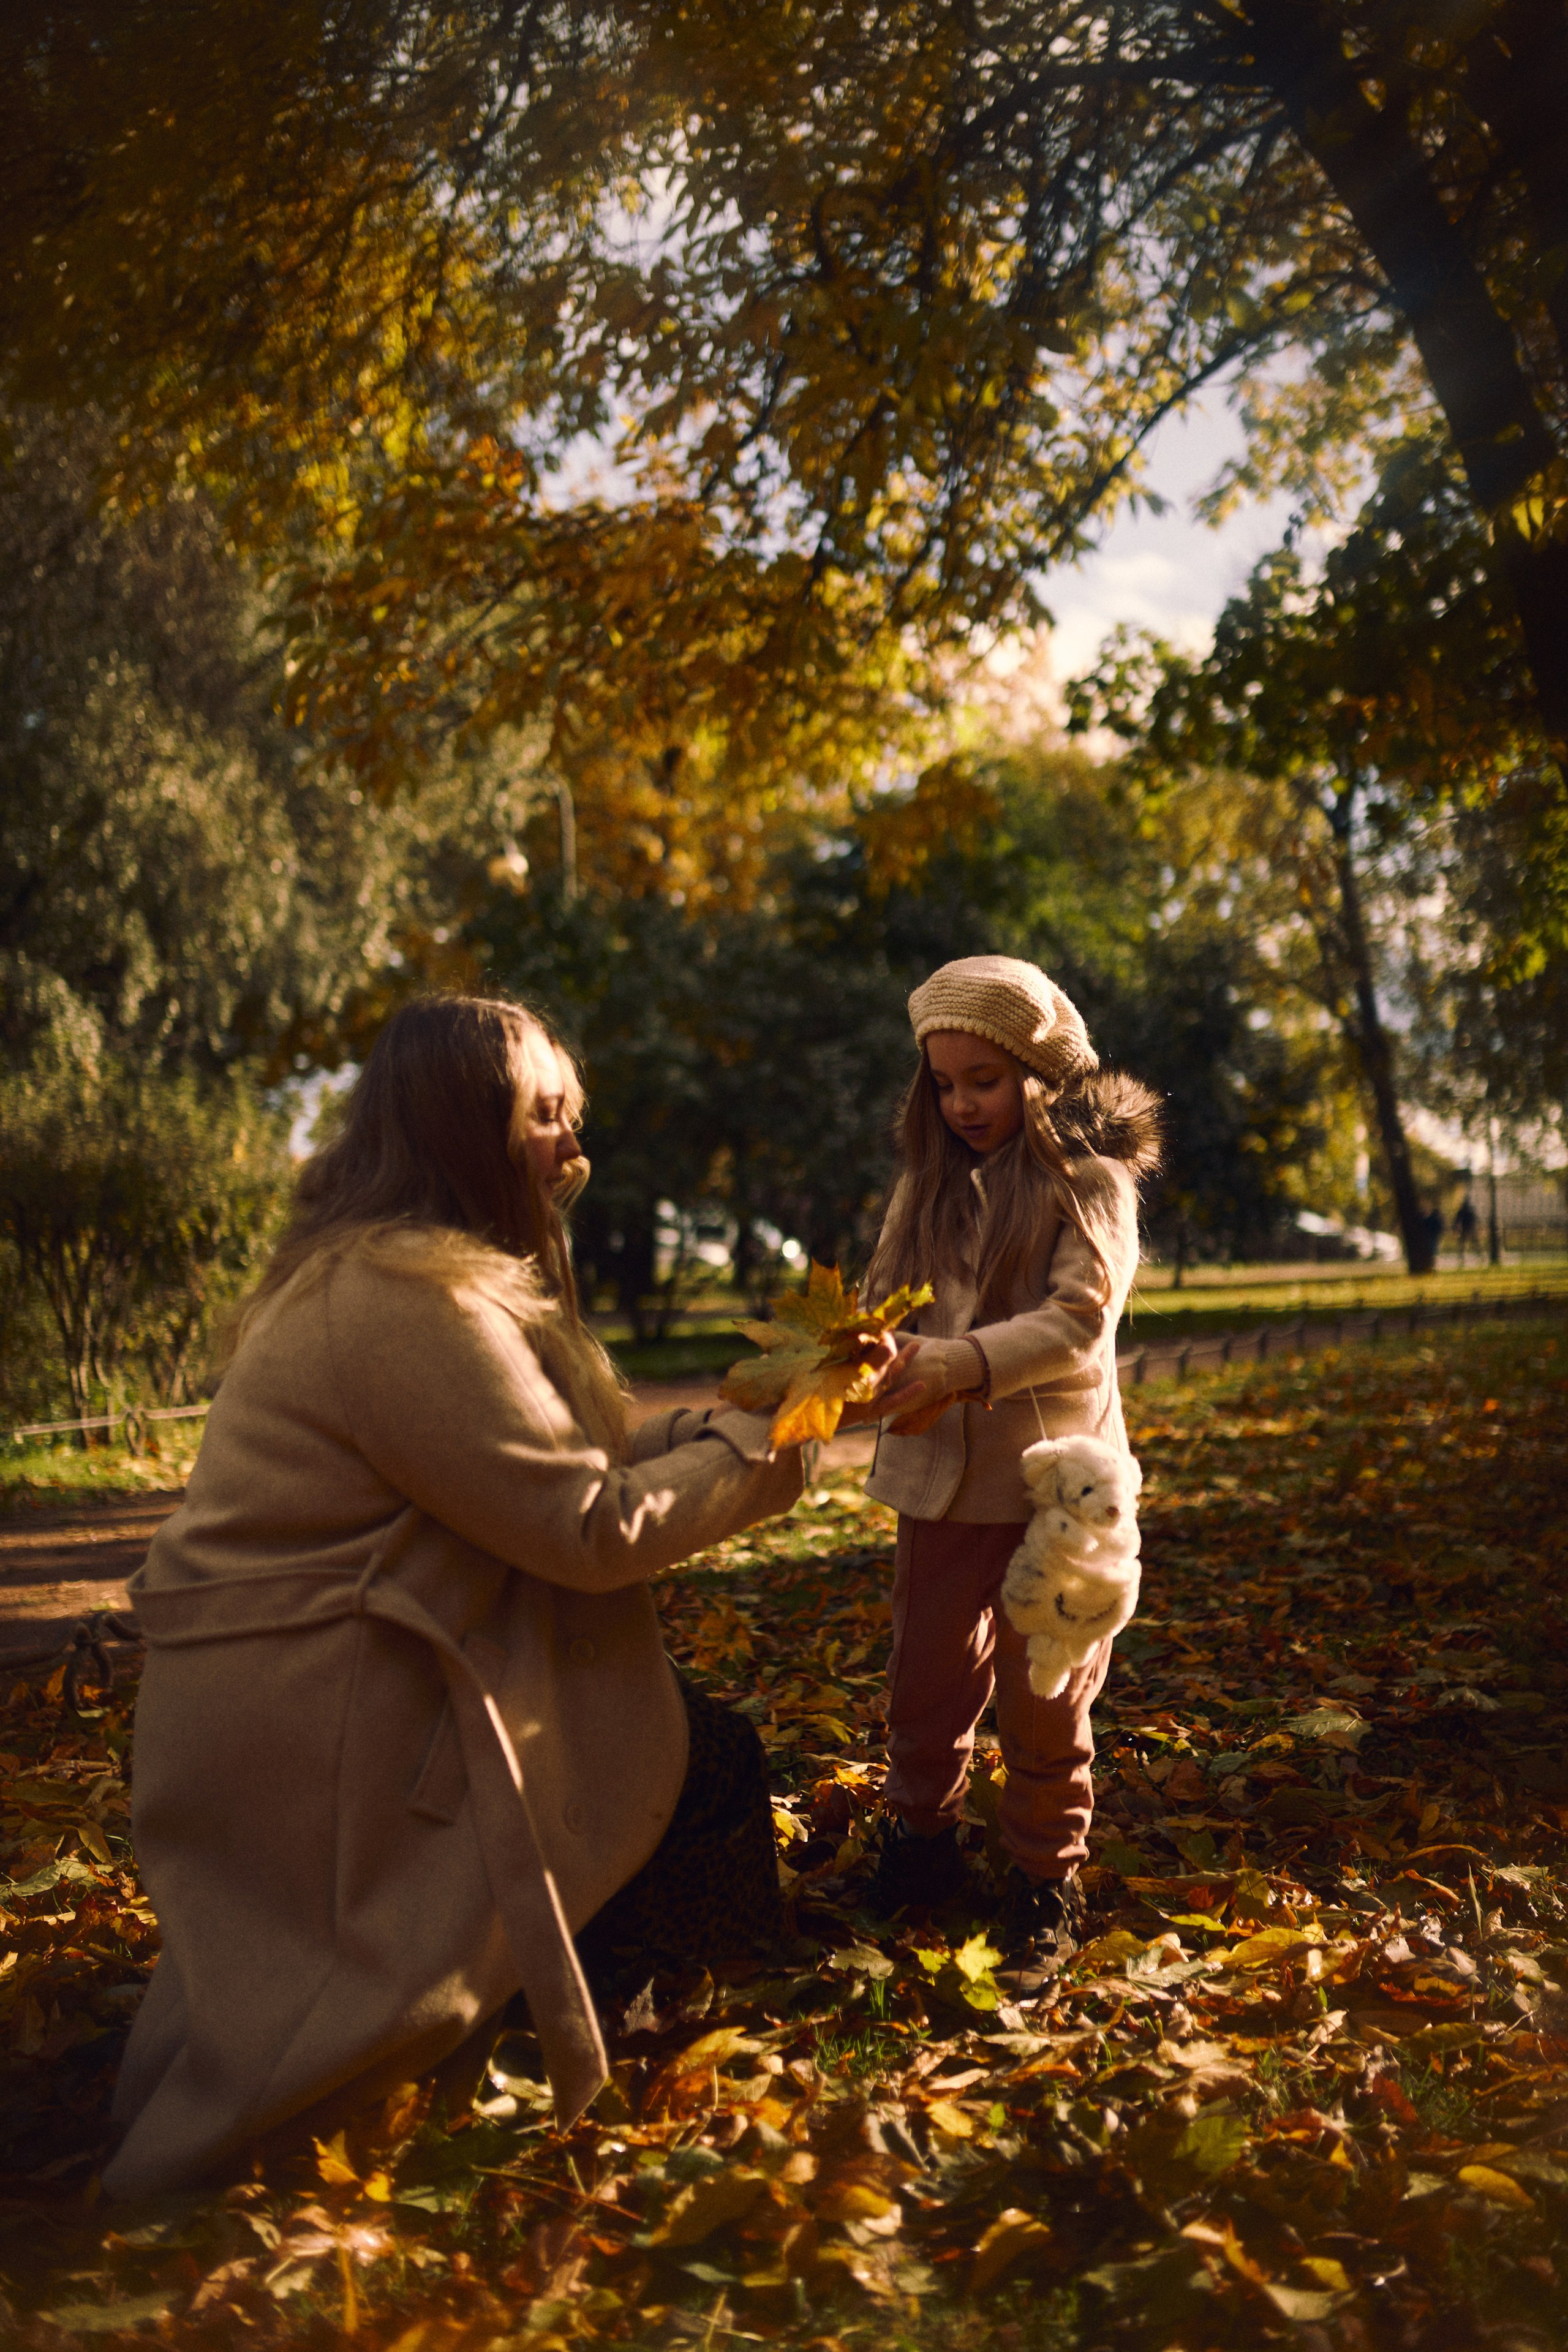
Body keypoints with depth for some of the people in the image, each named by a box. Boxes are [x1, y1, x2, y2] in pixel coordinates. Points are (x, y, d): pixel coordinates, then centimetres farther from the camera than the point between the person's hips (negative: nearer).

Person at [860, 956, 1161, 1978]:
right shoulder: (929, 1185, 8)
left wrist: (963, 1367, -32)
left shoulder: (1092, 1182, -7)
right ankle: (921, 1839, 34)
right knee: (928, 1678, 12)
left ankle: (1045, 1876, 24)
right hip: (940, 1473, 4)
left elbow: (1079, 1321, -19)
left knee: (1044, 1693, 6)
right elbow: (887, 1300, 3)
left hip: (1052, 1472, -4)